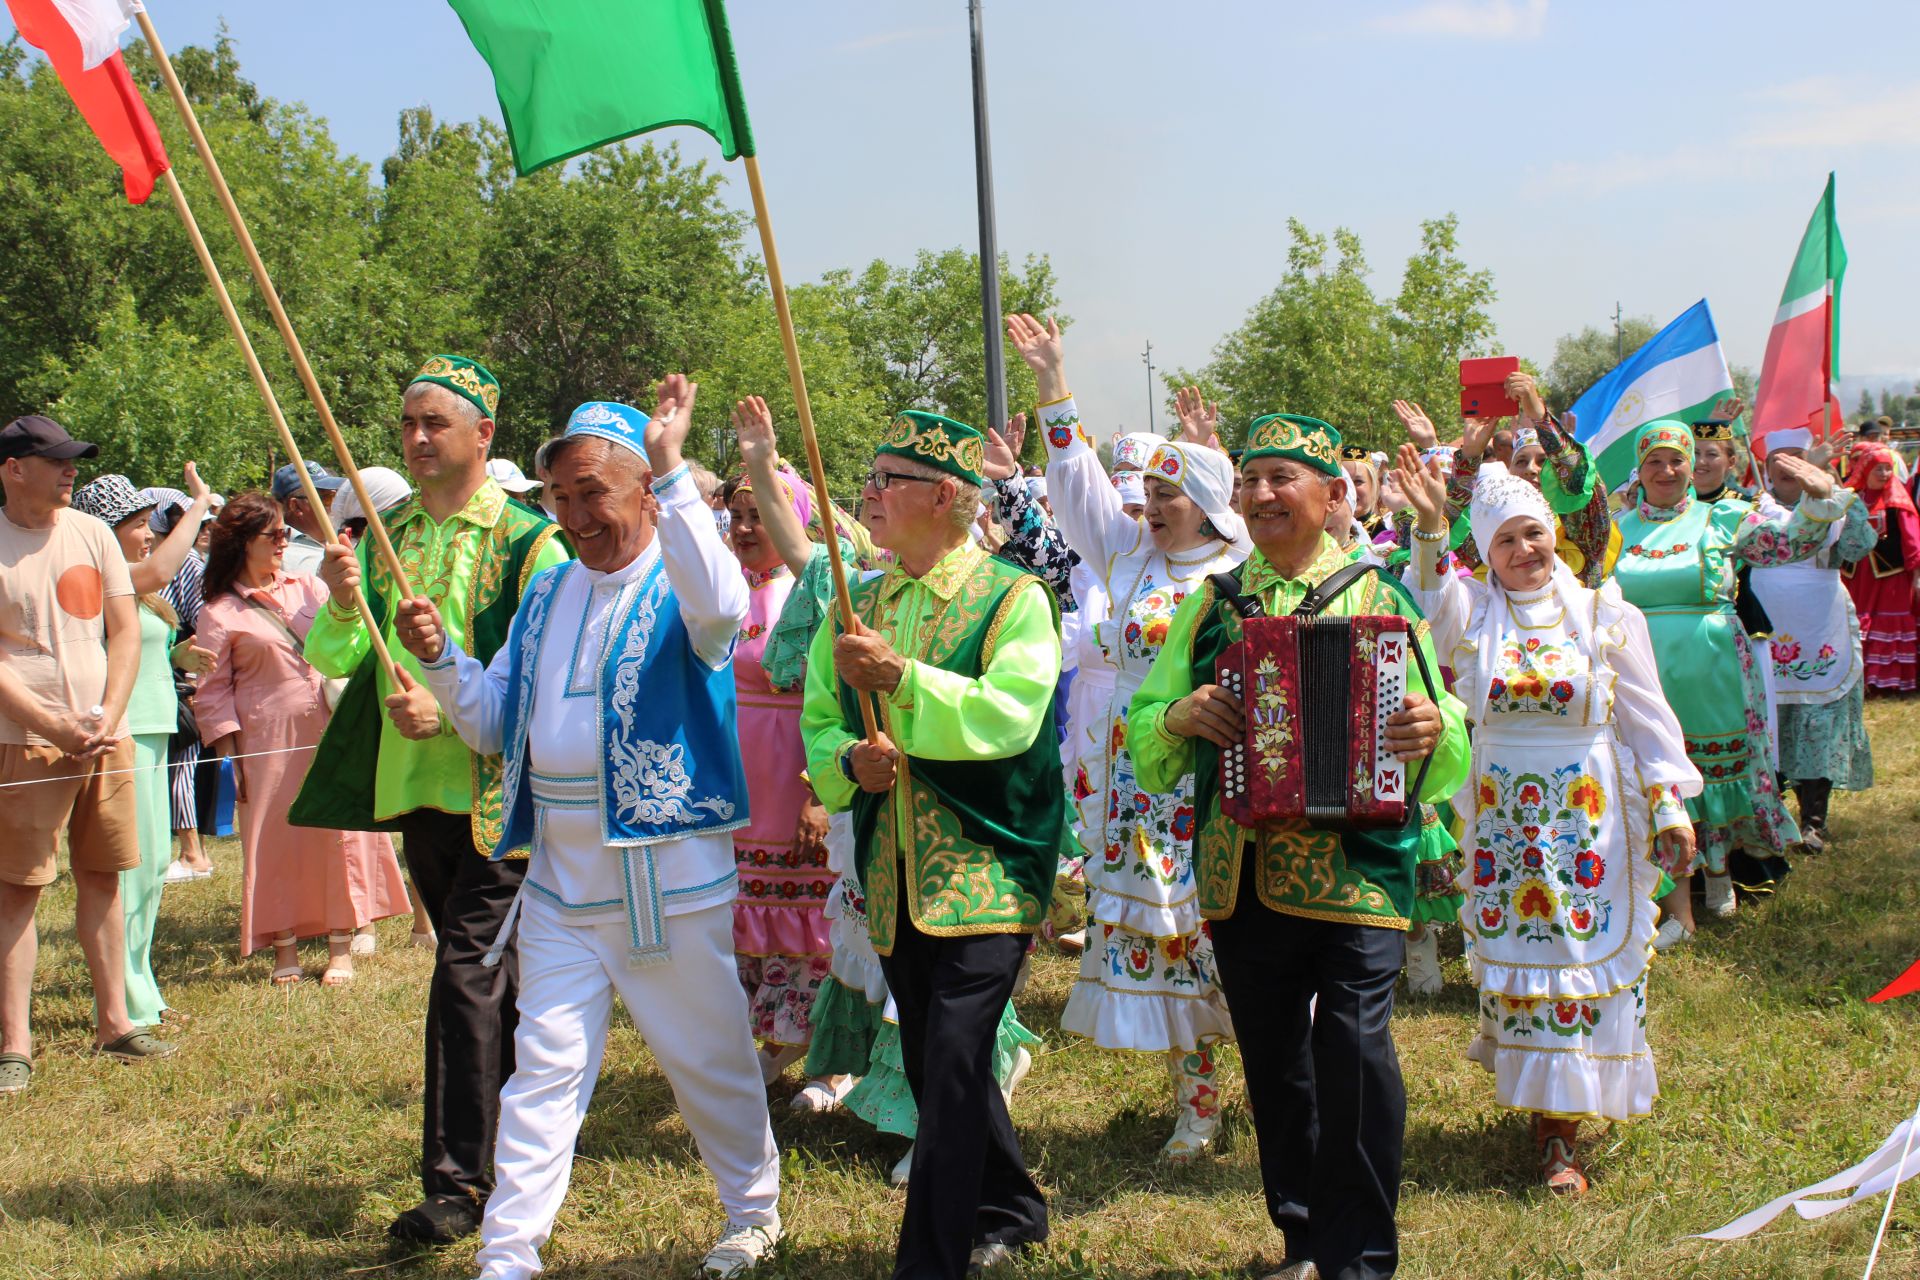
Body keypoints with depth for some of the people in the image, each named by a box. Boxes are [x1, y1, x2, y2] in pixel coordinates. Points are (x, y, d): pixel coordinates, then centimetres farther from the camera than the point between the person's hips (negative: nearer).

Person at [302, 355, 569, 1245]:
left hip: (498, 790, -6)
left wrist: (449, 710, -23)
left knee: (466, 974, -10)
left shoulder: (526, 542, -8)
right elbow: (331, 660, 4)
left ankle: (457, 1183, -3)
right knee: (491, 974, 18)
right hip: (415, 787, 6)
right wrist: (342, 603, -16)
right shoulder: (388, 538, 10)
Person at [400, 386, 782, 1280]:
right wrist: (440, 660, -4)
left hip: (670, 870, -4)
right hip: (560, 869, 5)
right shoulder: (548, 593, 12)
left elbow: (722, 606, -34)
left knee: (708, 1057, 10)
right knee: (545, 1064, 3)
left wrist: (670, 471, -33)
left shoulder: (679, 581, -7)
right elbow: (493, 723, 15)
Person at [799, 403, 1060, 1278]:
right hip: (894, 872, 7)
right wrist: (849, 759, -10)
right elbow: (817, 722, 11)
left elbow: (1008, 715, -19)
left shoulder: (1013, 599, -5)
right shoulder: (858, 606, 13)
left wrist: (902, 676, -25)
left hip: (986, 868, -6)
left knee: (954, 1059, -12)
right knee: (931, 1063, 14)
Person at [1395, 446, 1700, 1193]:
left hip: (1589, 815, -1)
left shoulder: (1603, 615, 2)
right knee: (1514, 955, 3)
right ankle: (1548, 1122, 15)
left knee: (1584, 951, -1)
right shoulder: (1473, 612, 2)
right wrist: (1430, 527, -36)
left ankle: (1562, 1117, 6)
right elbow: (1429, 599, -21)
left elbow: (1647, 718, 4)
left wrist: (1669, 807, -1)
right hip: (1502, 816, 1)